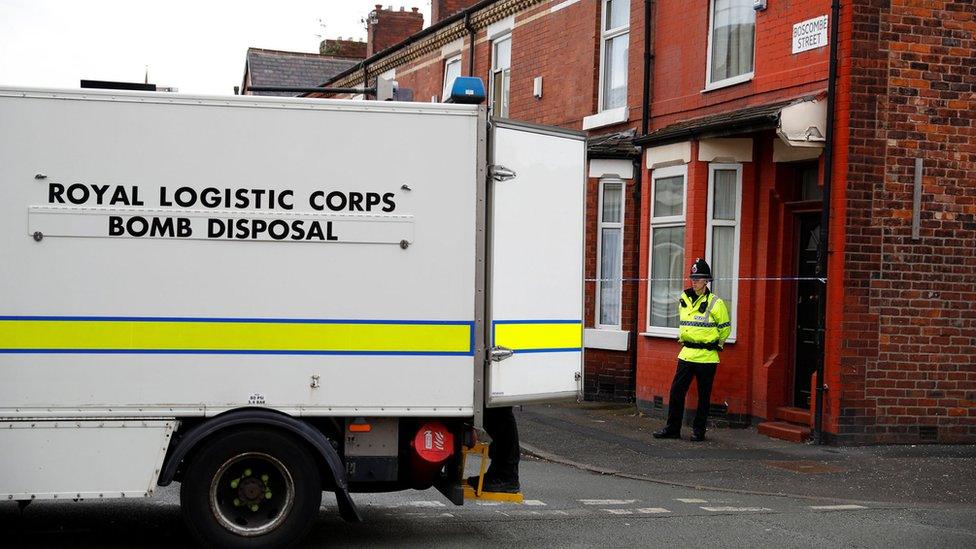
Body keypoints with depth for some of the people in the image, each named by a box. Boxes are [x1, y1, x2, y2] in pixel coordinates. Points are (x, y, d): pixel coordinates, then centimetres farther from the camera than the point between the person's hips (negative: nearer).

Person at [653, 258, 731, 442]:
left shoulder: (715, 303, -9)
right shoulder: (684, 300, 8)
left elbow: (725, 328, 2)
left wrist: (717, 344, 8)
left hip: (706, 357, -5)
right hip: (686, 355, 5)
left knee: (704, 396, 4)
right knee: (676, 391, 2)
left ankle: (699, 430, 14)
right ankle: (672, 428, 10)